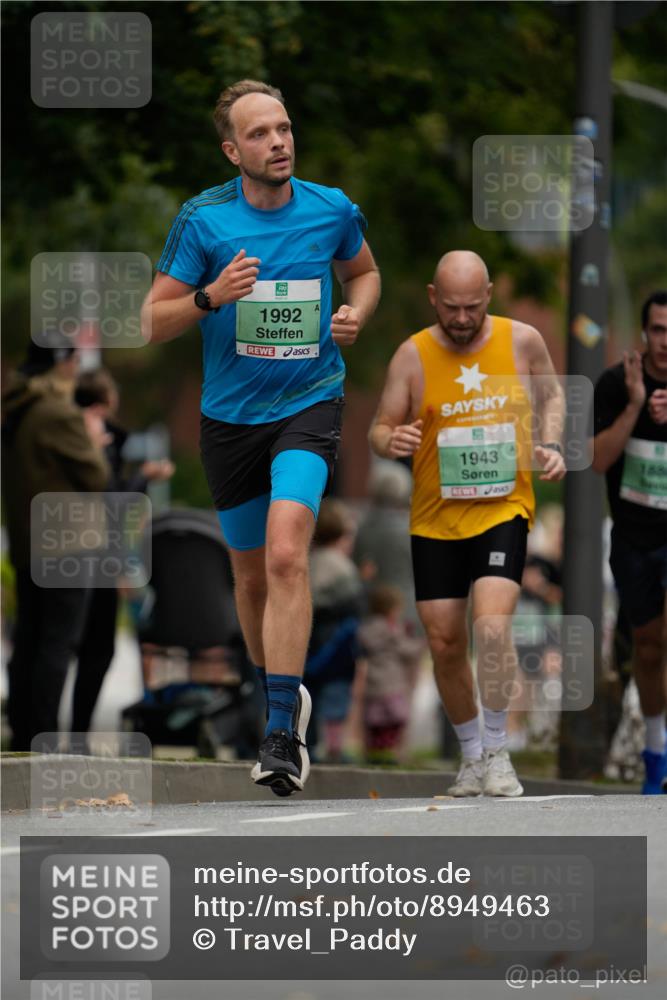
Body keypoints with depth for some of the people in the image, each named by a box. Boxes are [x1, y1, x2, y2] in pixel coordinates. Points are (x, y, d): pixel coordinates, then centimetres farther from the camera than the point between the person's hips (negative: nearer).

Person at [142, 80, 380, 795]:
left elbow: (363, 271, 21)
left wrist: (356, 313, -1)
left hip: (309, 404, -2)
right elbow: (154, 321, -2)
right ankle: (280, 694, 39)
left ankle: (282, 732, -25)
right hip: (230, 414, 2)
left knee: (286, 553, -22)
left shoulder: (332, 211, -1)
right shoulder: (202, 220, -5)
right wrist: (211, 296, -21)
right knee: (252, 573, 13)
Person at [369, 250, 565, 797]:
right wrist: (391, 441, -23)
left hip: (504, 509, -2)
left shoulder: (522, 341, -3)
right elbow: (381, 428, 1)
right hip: (435, 519, 2)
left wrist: (550, 447, -1)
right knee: (445, 644, 5)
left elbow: (551, 394, 16)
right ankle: (471, 754, 26)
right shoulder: (413, 355, -5)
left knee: (493, 624, -22)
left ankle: (497, 751, -7)